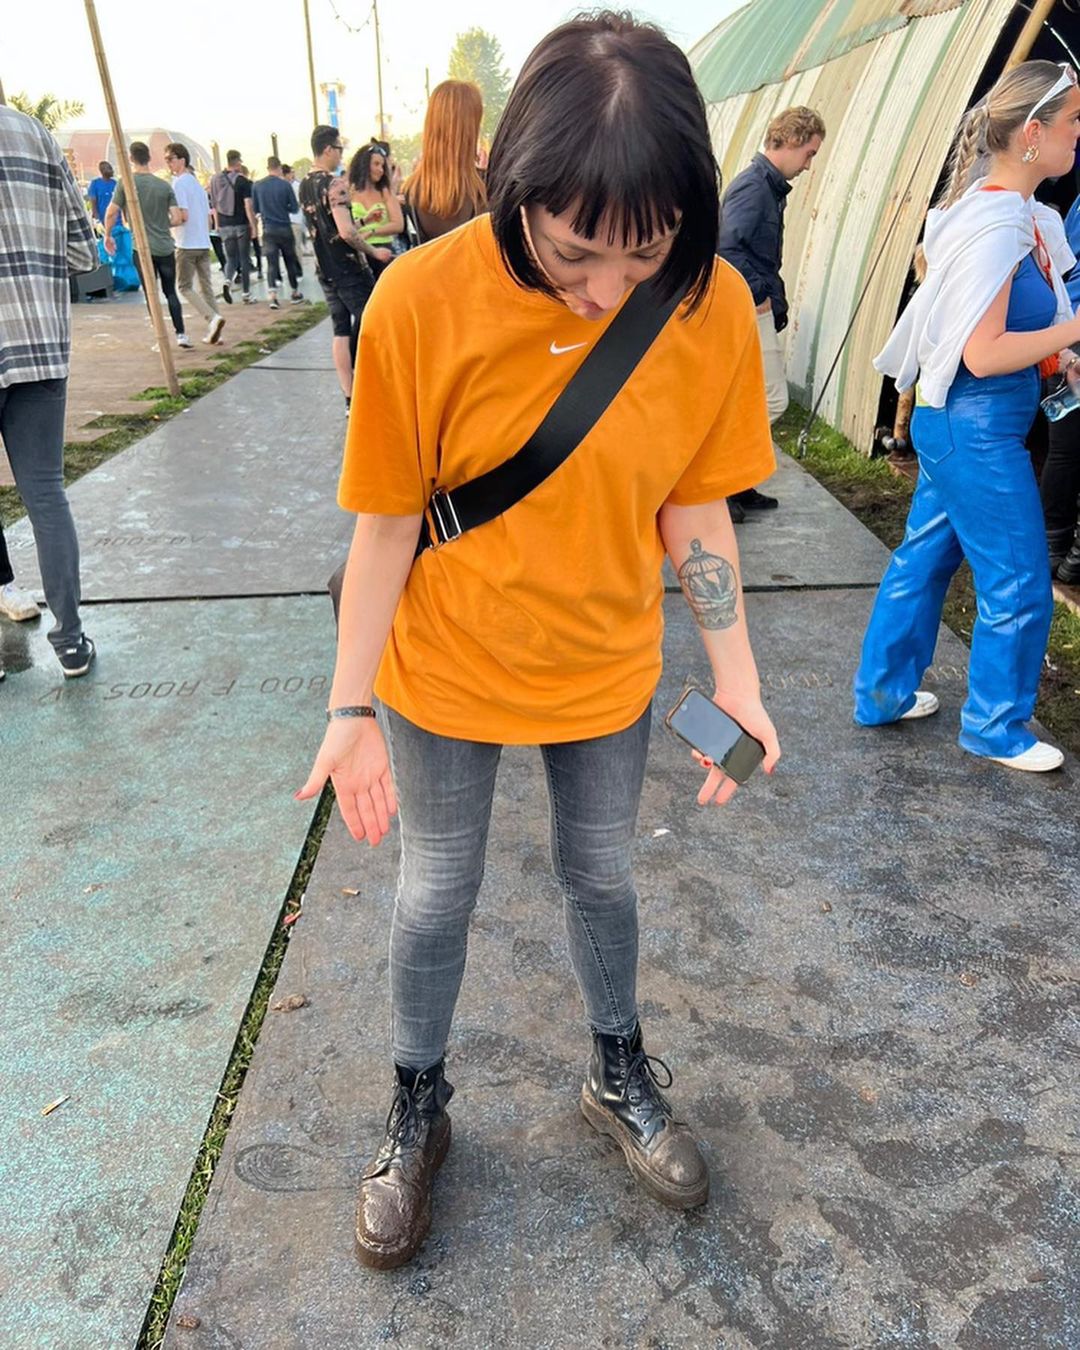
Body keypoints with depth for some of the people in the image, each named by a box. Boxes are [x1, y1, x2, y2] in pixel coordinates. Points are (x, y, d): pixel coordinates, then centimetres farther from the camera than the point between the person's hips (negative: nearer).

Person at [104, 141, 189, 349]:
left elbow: (111, 213, -3)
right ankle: (181, 334, 8)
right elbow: (177, 219, -1)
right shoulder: (164, 185, 2)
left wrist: (108, 236, 13)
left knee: (151, 294, 4)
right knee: (171, 292, 13)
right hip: (166, 248, 2)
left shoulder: (126, 183, -4)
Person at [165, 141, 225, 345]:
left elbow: (182, 215, -18)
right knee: (206, 286, 9)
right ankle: (213, 331, 7)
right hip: (204, 243, 8)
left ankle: (212, 318, -21)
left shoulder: (179, 183, -10)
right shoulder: (197, 183, 16)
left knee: (185, 287, -2)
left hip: (187, 244, -8)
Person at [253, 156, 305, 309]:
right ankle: (295, 293, 23)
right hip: (284, 228, -2)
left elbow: (255, 209, 9)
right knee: (290, 260, 13)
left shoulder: (257, 186, 0)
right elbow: (294, 207, -2)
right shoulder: (285, 185, -7)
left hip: (268, 229, 2)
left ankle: (273, 296, -14)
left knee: (271, 263, 0)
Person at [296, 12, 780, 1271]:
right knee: (435, 897, 15)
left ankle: (618, 1080, 49)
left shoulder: (712, 305, -13)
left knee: (600, 877, 21)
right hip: (444, 681, -1)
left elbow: (693, 508, -4)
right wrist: (350, 712, -10)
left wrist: (734, 680, -2)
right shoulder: (423, 299, -20)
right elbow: (386, 525, -13)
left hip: (607, 677, 2)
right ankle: (418, 1107, 44)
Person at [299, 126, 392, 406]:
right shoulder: (335, 184, -15)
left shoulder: (305, 186, 11)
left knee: (341, 331, 8)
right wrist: (374, 251, -10)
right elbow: (346, 232, -23)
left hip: (325, 270, 8)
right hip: (350, 269, -8)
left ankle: (350, 398, 6)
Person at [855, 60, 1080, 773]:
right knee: (1019, 586, 2)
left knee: (924, 560, 16)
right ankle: (996, 728, 19)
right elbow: (983, 355, -23)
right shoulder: (998, 221, -18)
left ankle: (883, 694, 29)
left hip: (958, 425, 10)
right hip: (977, 429, -10)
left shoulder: (1014, 213, 11)